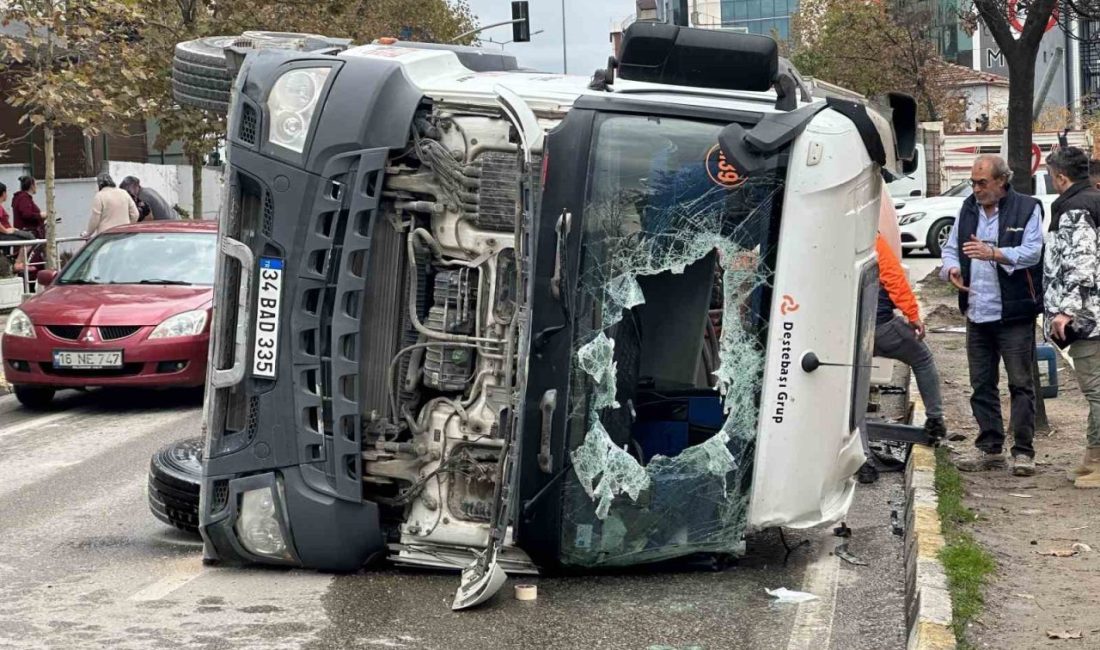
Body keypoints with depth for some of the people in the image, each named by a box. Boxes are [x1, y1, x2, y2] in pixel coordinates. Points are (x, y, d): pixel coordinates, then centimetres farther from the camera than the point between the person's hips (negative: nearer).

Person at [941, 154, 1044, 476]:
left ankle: (1023, 451, 2)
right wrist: (952, 268, -5)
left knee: (1020, 383, -2)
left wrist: (993, 253, -26)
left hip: (1015, 315, -6)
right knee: (982, 384, 10)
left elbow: (1032, 253, -13)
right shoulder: (968, 210, 13)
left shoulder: (1027, 209, -3)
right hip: (977, 314, 6)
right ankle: (990, 448, 18)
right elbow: (951, 248, 18)